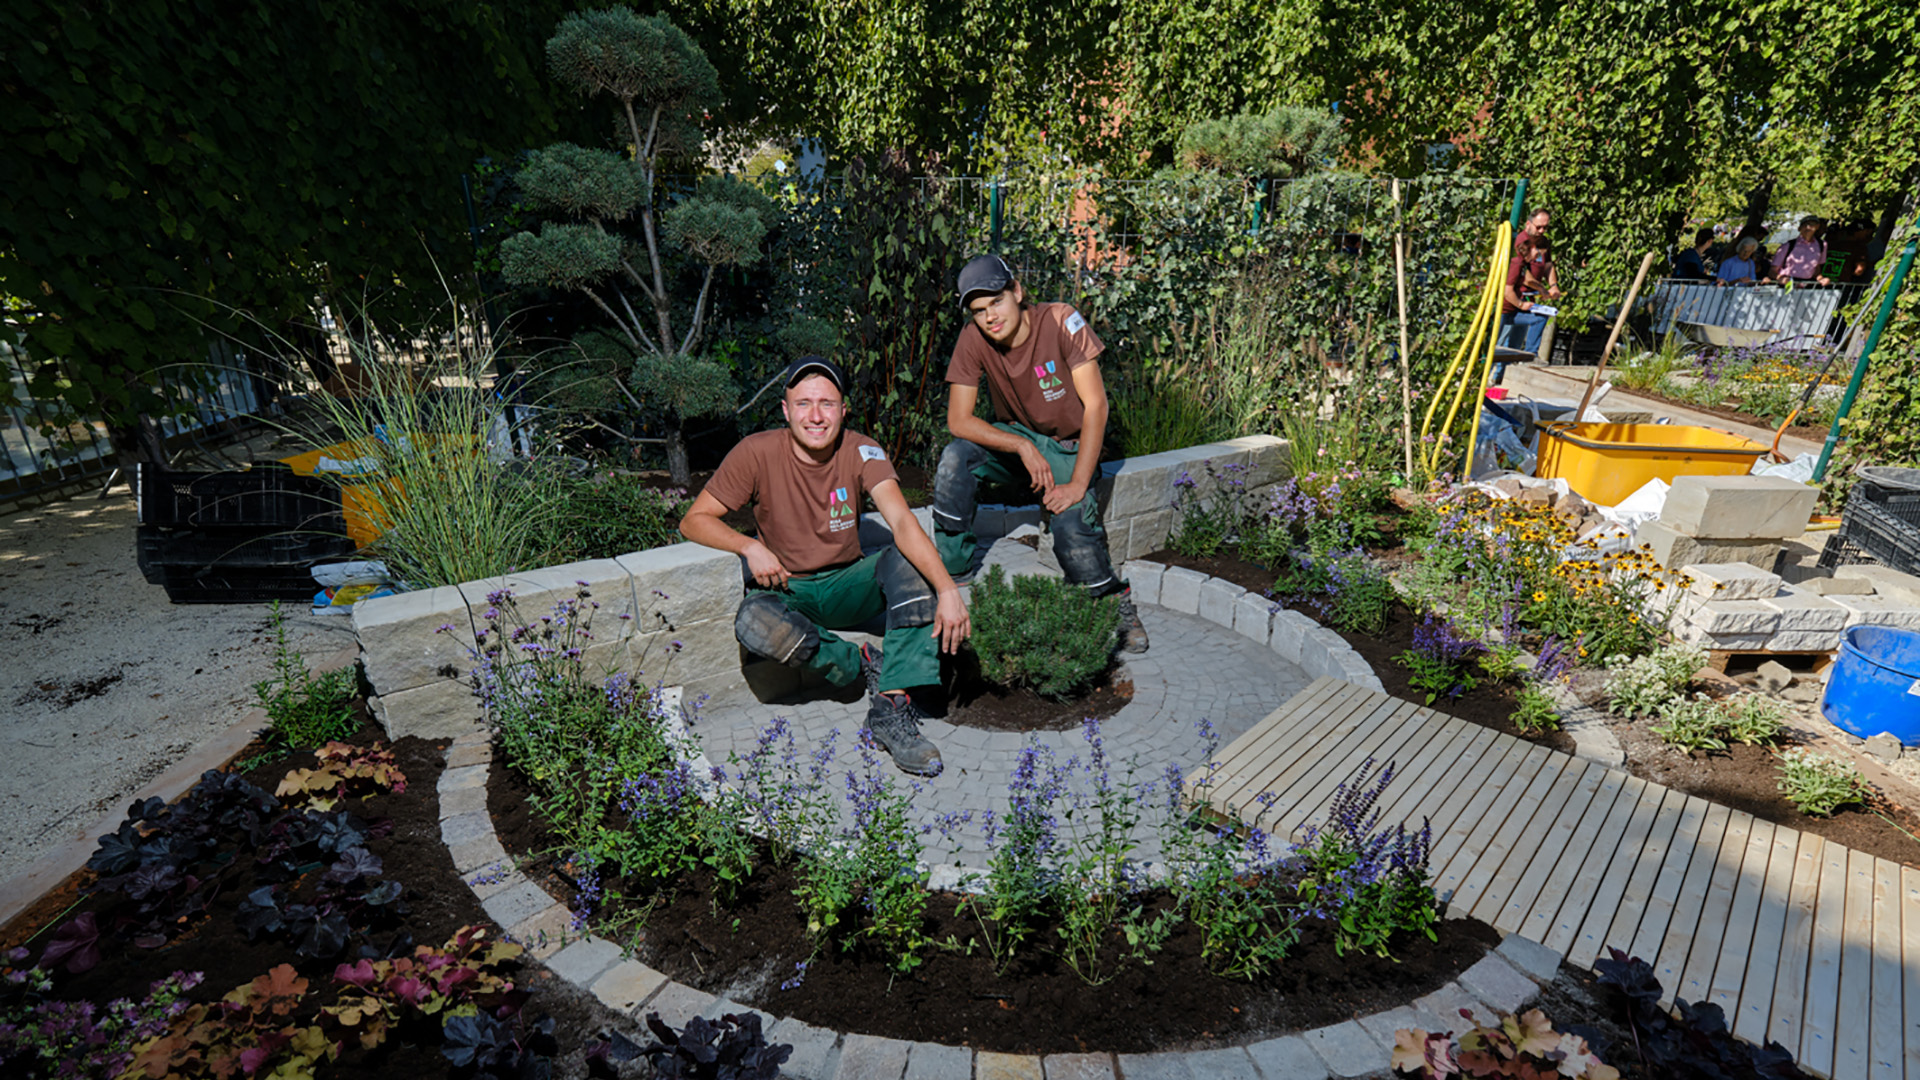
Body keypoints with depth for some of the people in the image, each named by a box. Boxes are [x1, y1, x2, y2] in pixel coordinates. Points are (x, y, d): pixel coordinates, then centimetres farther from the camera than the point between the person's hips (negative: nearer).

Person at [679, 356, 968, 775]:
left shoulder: (861, 452, -12)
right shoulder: (758, 453, -14)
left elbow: (901, 521, -28)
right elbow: (693, 520, -8)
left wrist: (947, 589, -42)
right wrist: (749, 547, -27)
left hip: (847, 585, 2)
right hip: (786, 593, -1)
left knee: (911, 560, -27)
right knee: (755, 624, -35)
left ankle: (892, 708, -27)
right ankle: (861, 664, -11)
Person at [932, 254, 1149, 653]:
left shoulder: (1061, 321, -21)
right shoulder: (973, 339, -14)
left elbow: (1095, 405, -21)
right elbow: (958, 420, -15)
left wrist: (1078, 484, -28)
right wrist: (1024, 447, -28)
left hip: (1069, 448, -3)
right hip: (1014, 438, 3)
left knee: (1071, 524, -30)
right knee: (956, 459, -27)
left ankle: (1117, 605, -1)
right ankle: (951, 575, -10)